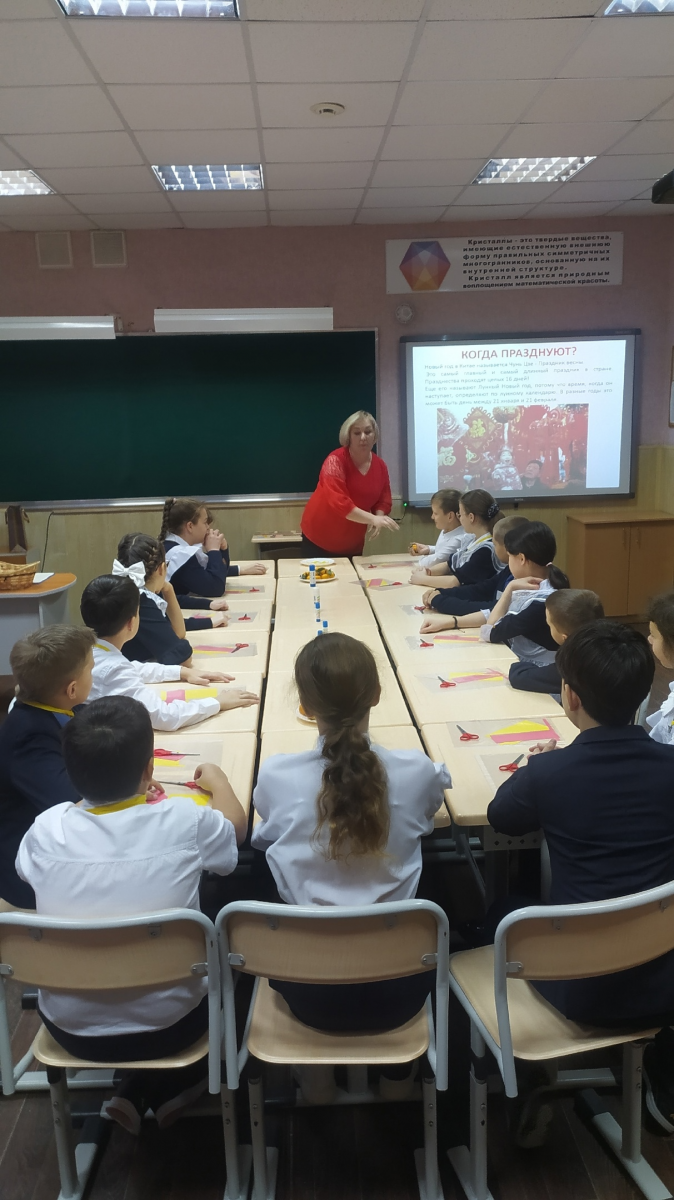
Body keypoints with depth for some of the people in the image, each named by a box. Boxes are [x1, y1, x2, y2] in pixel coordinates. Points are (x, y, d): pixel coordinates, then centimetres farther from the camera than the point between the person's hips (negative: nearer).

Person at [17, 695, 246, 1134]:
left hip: (70, 1028, 3)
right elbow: (237, 827, 1)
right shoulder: (185, 821, -22)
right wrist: (218, 780, 21)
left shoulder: (47, 829, -16)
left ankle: (136, 1094, 26)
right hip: (167, 1025, -2)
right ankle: (165, 1089, 27)